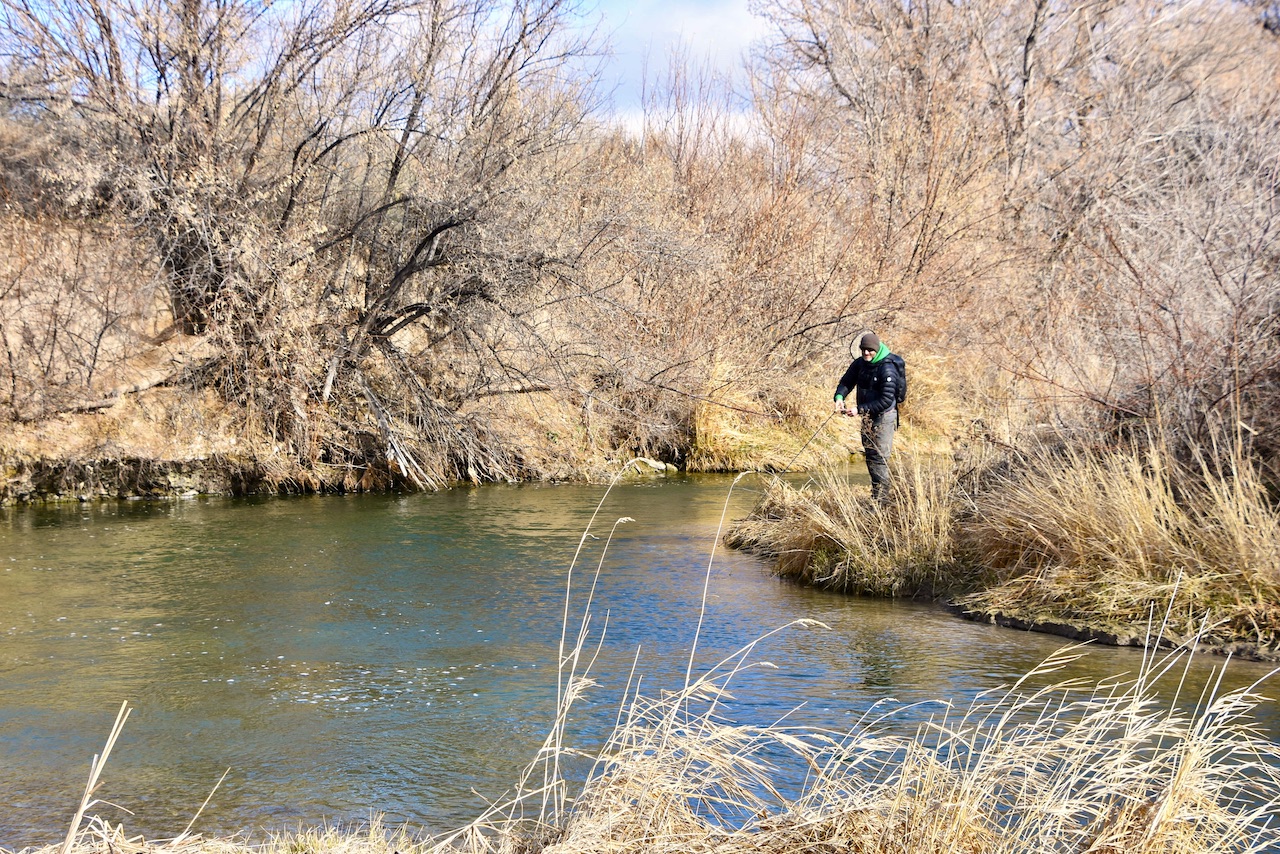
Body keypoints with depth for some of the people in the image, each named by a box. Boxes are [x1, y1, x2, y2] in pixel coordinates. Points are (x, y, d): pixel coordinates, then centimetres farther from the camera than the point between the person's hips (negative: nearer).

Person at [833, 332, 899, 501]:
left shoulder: (887, 369, -22)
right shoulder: (860, 363, 1)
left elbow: (886, 400, -25)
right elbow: (846, 382, 8)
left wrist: (860, 409, -28)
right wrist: (839, 396, -16)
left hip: (884, 416, -8)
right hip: (867, 415, 8)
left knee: (879, 456, -10)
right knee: (869, 453, 15)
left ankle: (880, 497, -8)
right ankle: (876, 493, 26)